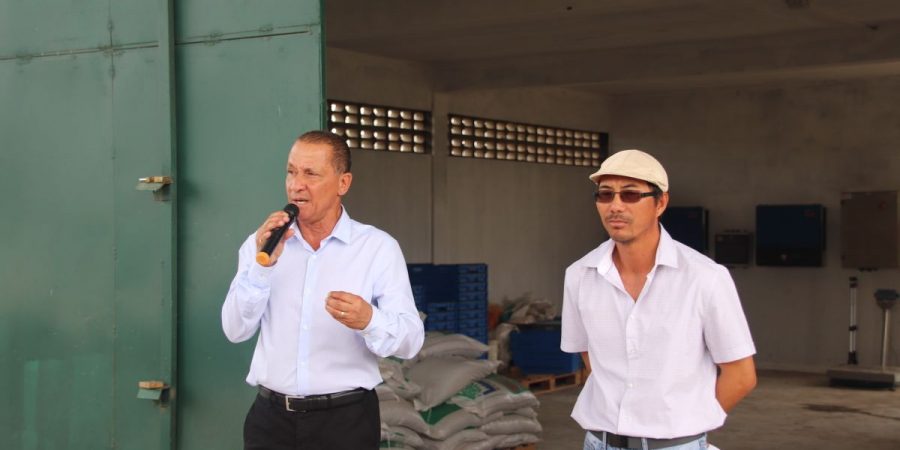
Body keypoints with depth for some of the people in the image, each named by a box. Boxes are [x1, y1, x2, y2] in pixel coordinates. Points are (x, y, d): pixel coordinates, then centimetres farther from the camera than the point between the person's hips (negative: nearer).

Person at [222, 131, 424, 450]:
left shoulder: (379, 247, -5)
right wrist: (263, 266, -17)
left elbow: (410, 341, -10)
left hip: (346, 420, -2)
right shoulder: (262, 243, 4)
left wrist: (369, 321, -29)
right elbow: (236, 330, -4)